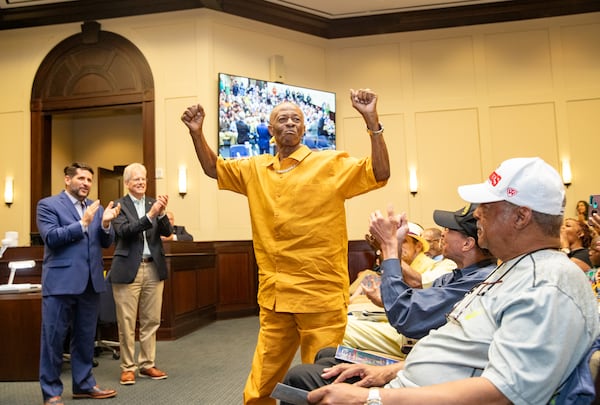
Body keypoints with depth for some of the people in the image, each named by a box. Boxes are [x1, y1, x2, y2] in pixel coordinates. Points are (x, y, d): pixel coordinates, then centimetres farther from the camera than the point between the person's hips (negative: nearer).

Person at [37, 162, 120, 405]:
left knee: (85, 337, 14)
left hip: (90, 282, 5)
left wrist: (106, 224, -12)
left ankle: (84, 384, 26)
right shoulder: (48, 204, -1)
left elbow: (106, 243, 8)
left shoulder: (96, 208, 13)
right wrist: (83, 223, -20)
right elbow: (51, 237, -14)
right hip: (61, 281, -5)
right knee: (54, 338, 4)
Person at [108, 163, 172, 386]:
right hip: (128, 269, -4)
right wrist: (150, 215, -26)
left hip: (154, 268, 4)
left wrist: (162, 213, -18)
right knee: (126, 322, 4)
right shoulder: (119, 205, -1)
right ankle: (128, 367, 16)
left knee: (151, 320, 9)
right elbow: (124, 231, -16)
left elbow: (167, 232, 1)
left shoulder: (154, 203, 10)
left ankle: (147, 364, 21)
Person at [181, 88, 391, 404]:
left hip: (321, 295, -4)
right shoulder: (255, 169, 11)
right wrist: (197, 132, 6)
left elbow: (379, 174, -12)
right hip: (273, 297, 5)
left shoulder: (332, 164, -3)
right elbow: (213, 168, 21)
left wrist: (371, 120, -22)